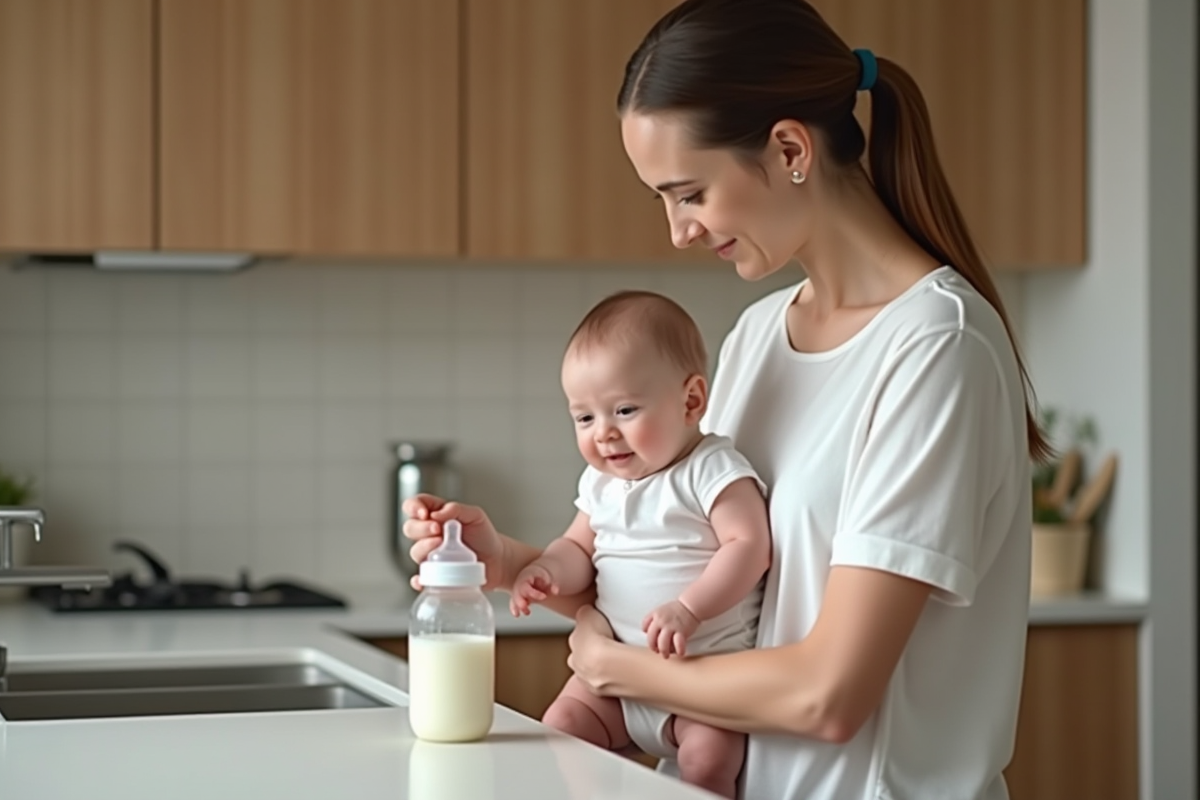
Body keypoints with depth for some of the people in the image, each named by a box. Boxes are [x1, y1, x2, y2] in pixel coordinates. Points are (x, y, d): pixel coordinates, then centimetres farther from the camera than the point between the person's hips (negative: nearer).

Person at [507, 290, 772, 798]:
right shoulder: (601, 482, 11)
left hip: (708, 668, -6)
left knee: (708, 757, -26)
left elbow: (749, 546, -20)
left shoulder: (712, 471, -11)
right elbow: (580, 548, 17)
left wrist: (688, 608, -32)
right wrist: (545, 571, -7)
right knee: (558, 733, -8)